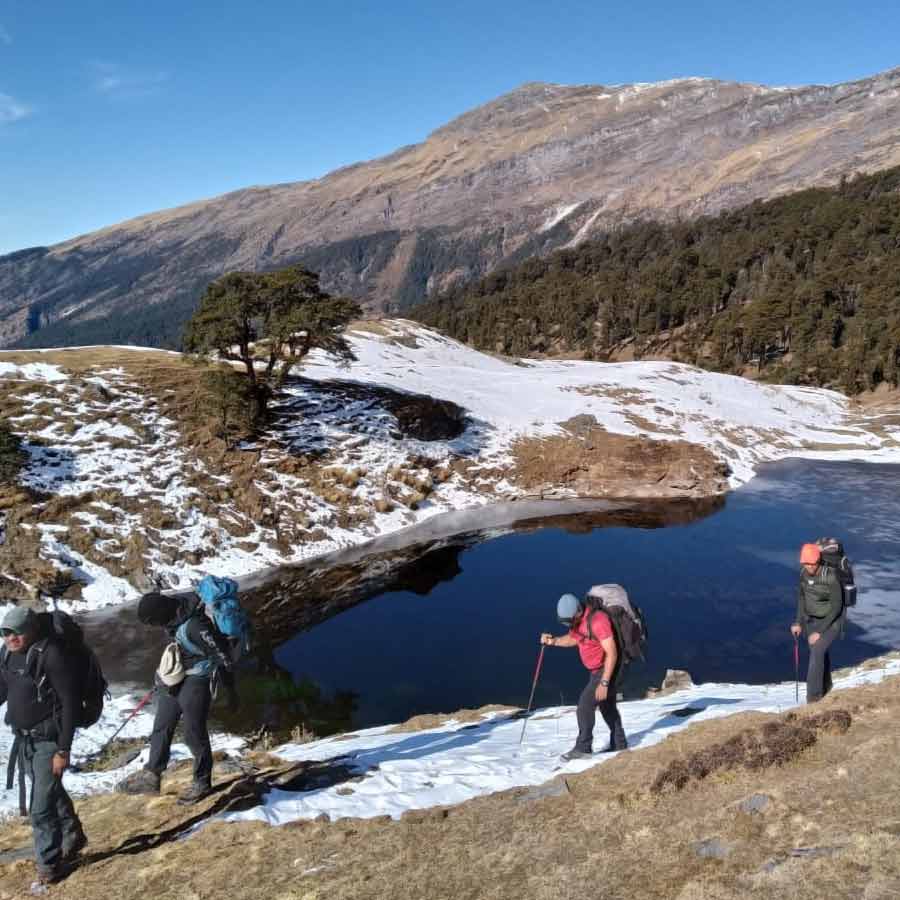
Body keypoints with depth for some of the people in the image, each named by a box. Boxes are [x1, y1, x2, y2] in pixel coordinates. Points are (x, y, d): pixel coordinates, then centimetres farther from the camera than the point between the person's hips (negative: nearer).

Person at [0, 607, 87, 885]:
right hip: (24, 739, 7)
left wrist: (63, 749, -20)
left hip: (49, 740, -7)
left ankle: (49, 862, 18)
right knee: (52, 792, 25)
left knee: (42, 807, -3)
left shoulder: (50, 655, -22)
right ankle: (73, 836, 47)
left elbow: (70, 703, -20)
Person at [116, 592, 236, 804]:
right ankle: (151, 775, 30)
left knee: (194, 734, 4)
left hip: (196, 681, -8)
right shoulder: (173, 610, -7)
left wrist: (230, 690, -14)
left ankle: (202, 782, 22)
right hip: (174, 677, 8)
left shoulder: (195, 626, -33)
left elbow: (222, 655, -23)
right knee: (161, 727, 16)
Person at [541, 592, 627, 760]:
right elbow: (573, 638, 17)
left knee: (585, 705, -12)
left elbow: (612, 653, -29)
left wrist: (604, 683, -29)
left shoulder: (597, 620, -31)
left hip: (607, 670, -9)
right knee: (607, 706, 20)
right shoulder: (576, 620, -3)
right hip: (596, 670, 9)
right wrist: (553, 641, -2)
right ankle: (619, 744, 35)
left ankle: (583, 748, -4)